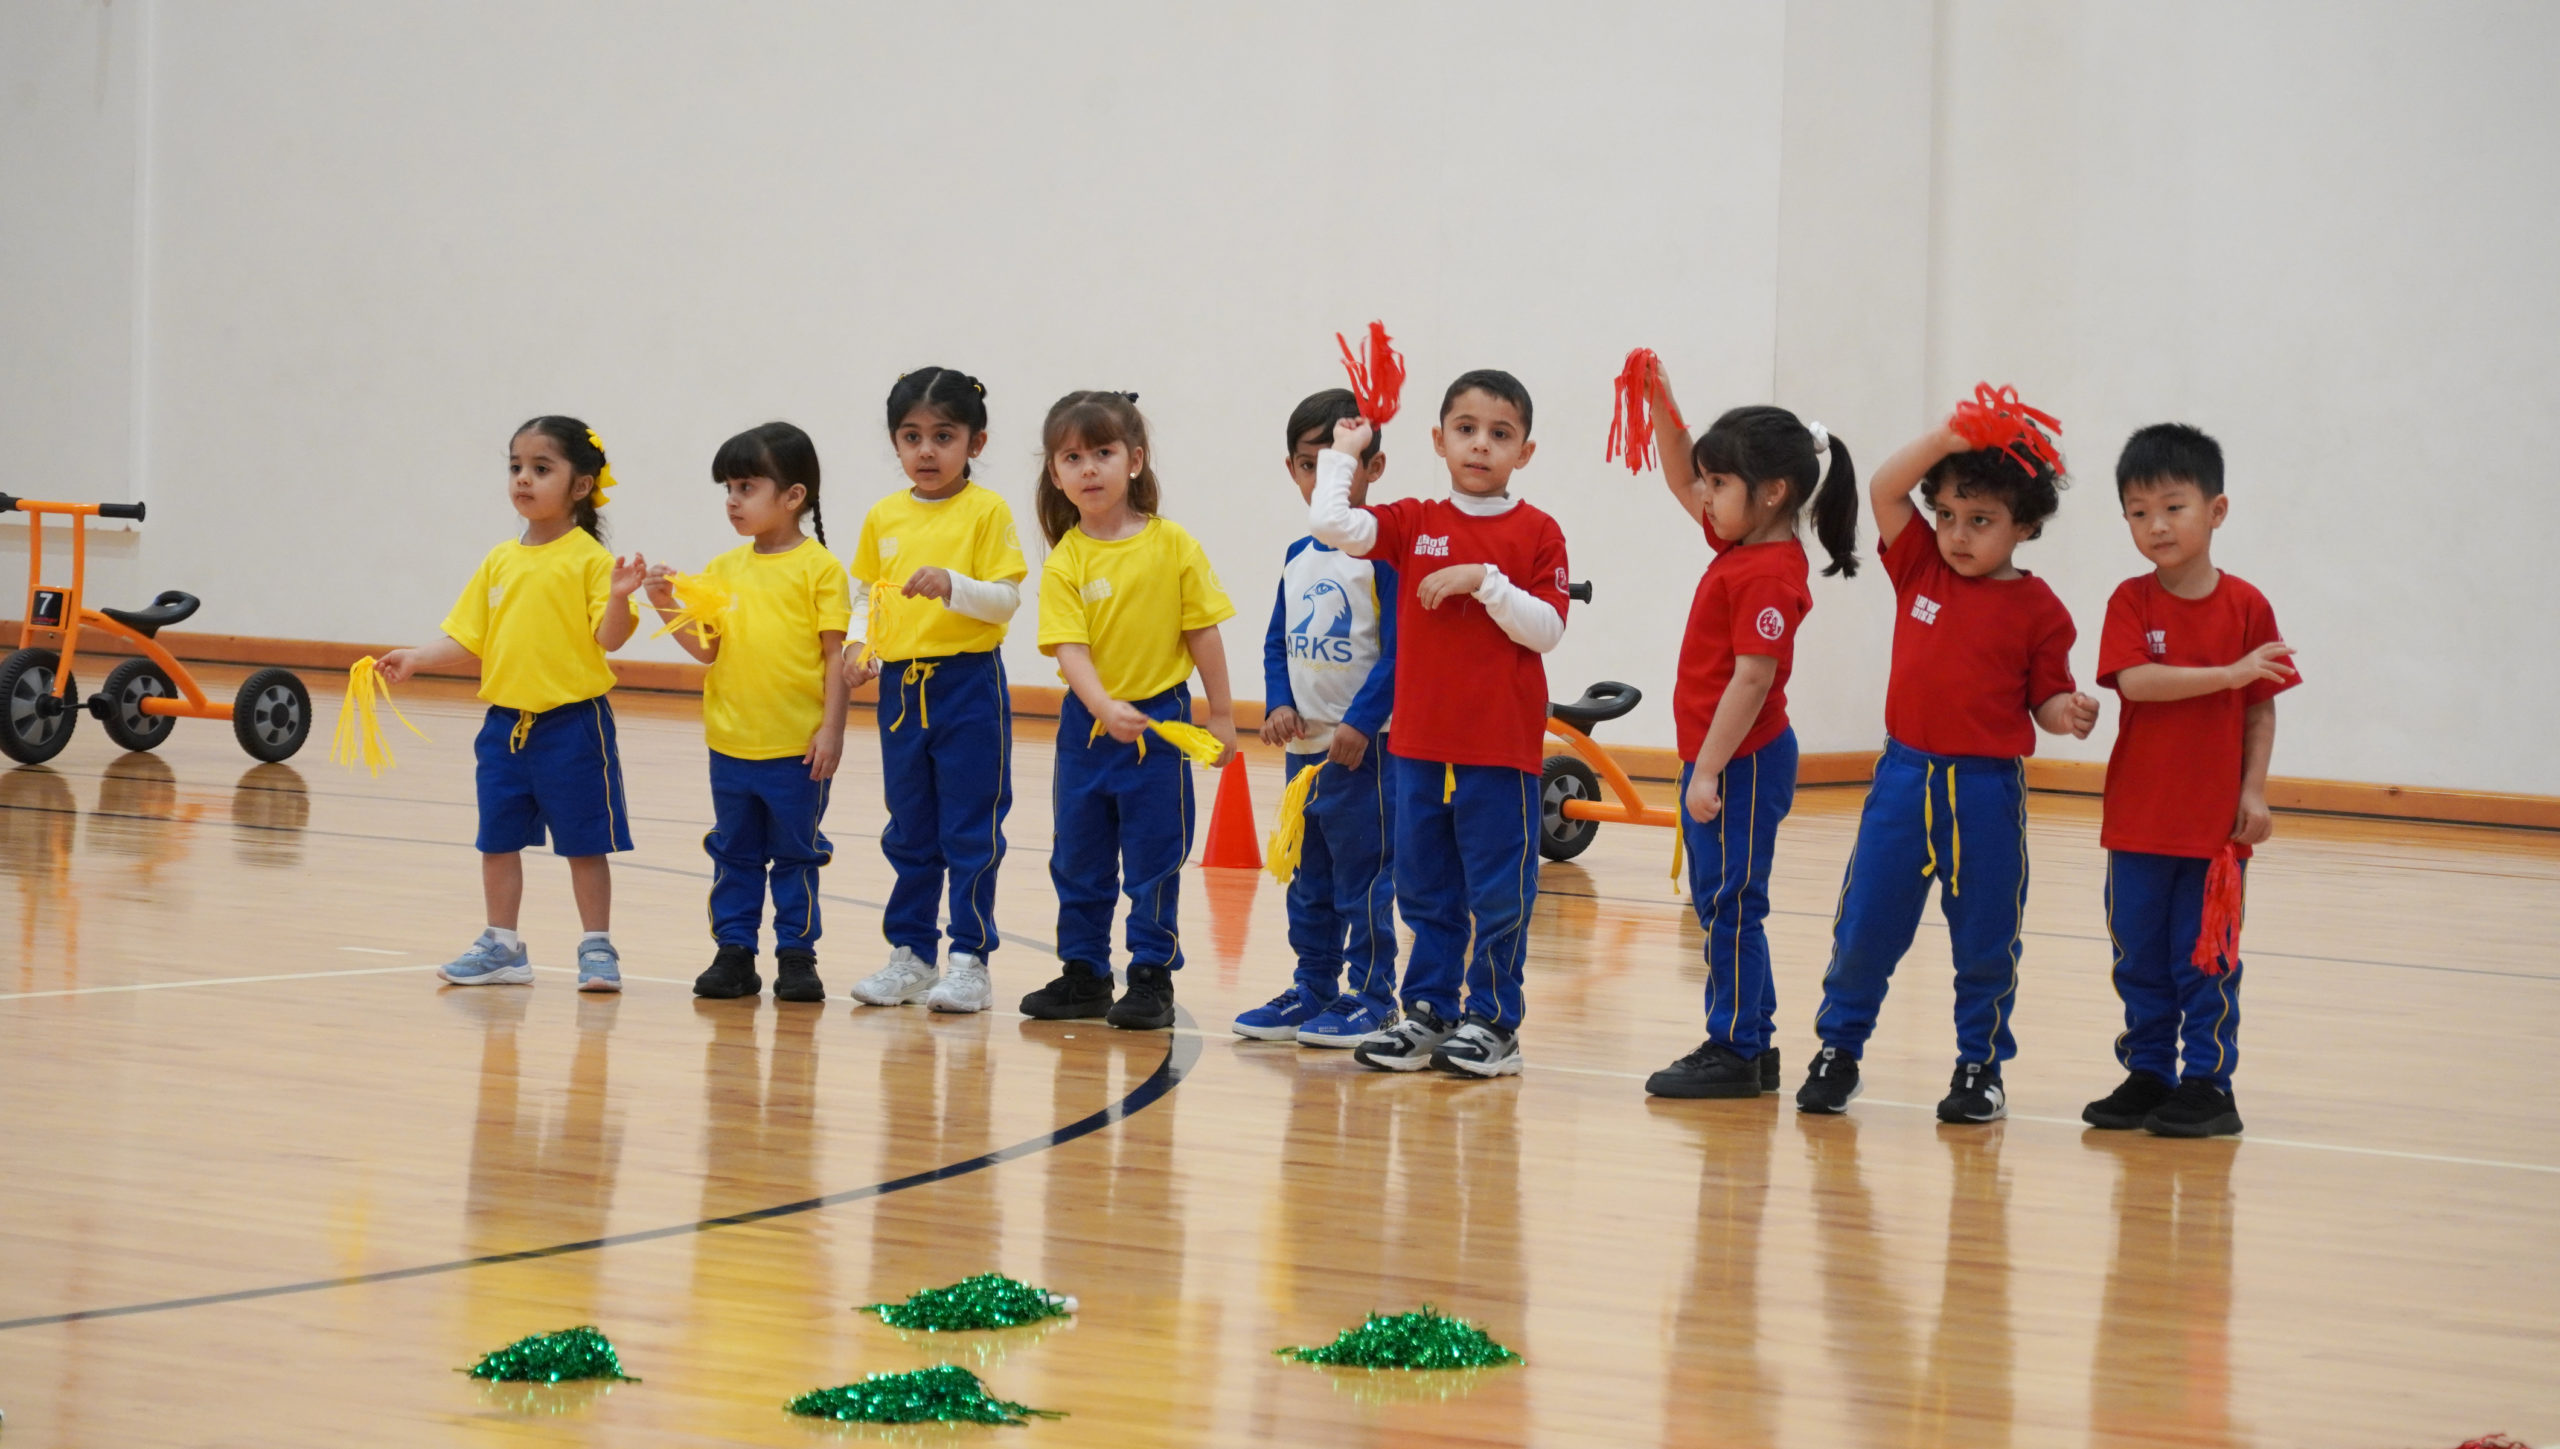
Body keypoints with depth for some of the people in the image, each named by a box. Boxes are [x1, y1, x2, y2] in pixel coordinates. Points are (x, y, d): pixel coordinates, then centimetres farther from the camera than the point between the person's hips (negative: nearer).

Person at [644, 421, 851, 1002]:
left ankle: (796, 956, 12)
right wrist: (667, 607, -9)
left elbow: (835, 654, -7)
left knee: (795, 855, 4)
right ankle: (733, 953, 17)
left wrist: (832, 728, -12)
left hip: (797, 747, -5)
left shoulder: (819, 568, -6)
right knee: (734, 855, 10)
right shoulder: (724, 570, 8)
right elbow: (706, 647, 6)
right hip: (732, 744, 5)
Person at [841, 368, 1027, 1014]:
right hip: (900, 687, 5)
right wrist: (863, 652, 0)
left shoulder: (986, 510, -7)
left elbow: (1007, 599, -12)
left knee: (971, 830, -1)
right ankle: (910, 954, 20)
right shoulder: (883, 517, 8)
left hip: (969, 684, -5)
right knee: (908, 832, 12)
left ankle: (970, 961, 4)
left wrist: (952, 585, -28)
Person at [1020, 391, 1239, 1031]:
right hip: (1086, 723, 3)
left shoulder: (1172, 545, -6)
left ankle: (1152, 977, 10)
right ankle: (1084, 973, 23)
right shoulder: (1065, 561, -4)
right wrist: (1104, 708, -28)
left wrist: (1222, 714, 1)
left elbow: (1202, 631, -1)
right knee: (1078, 859, 11)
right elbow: (1070, 647, -12)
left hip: (1160, 721, -3)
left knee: (1154, 863, 2)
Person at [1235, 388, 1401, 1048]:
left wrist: (1362, 722, -19)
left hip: (1363, 744, -8)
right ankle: (1313, 992, 23)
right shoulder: (1298, 558, 11)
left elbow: (1399, 649, -15)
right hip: (1305, 742, 8)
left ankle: (1370, 997, 4)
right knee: (1309, 879, 14)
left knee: (1364, 873, -3)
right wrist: (1279, 704, -3)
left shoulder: (1382, 553, -12)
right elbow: (1277, 641, 14)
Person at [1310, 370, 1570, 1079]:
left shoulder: (1536, 534, -3)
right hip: (1421, 744, 4)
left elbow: (1546, 630, -9)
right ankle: (1429, 1014, 20)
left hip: (1502, 749, -4)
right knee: (1425, 888, 11)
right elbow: (1331, 524, -8)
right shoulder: (1414, 524, 5)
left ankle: (1492, 1021, 10)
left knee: (1499, 891, 2)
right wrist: (1344, 452, -1)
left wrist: (1485, 580, -18)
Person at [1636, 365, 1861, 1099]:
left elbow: (1752, 681, -22)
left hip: (1743, 764, -10)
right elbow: (1678, 481, 23)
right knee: (1719, 905, 14)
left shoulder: (1768, 576, -19)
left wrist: (1709, 770, -22)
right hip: (1718, 760, 10)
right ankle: (1749, 1046, 19)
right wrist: (1662, 405, 12)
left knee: (1731, 905, -5)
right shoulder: (1741, 546, 10)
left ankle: (1735, 1051, 0)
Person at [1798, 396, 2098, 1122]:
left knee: (1985, 940, 6)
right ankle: (1838, 1049, 20)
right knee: (1865, 925, 6)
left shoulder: (2036, 608, -3)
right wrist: (1945, 440, -15)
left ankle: (1980, 1067, 18)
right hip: (1905, 775, 2)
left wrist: (2070, 714, -21)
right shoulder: (1920, 569, 5)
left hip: (1988, 789, -2)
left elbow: (2046, 700, 0)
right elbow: (1884, 490, -5)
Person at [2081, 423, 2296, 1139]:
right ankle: (2148, 1076, 20)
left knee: (2205, 958, 1)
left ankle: (2208, 1084, 9)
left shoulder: (2246, 606, -3)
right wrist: (2229, 673, -24)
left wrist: (2253, 791, -6)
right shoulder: (2132, 602, -2)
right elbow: (2135, 681, -18)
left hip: (2217, 818, -2)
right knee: (2139, 956, 9)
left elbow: (2262, 707, 1)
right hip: (2139, 816, 2)